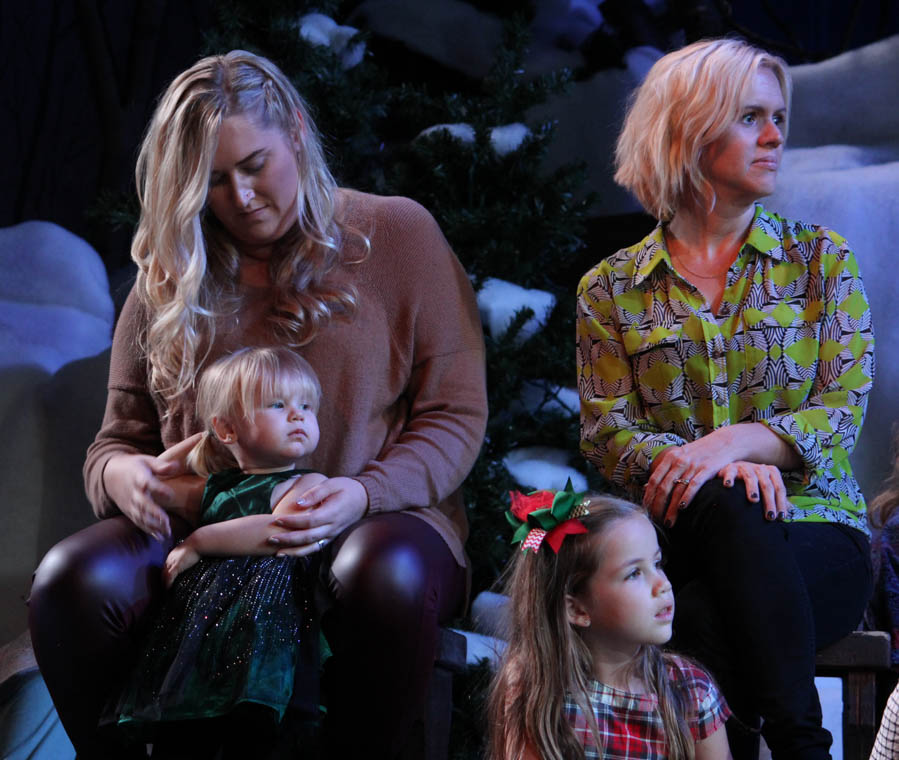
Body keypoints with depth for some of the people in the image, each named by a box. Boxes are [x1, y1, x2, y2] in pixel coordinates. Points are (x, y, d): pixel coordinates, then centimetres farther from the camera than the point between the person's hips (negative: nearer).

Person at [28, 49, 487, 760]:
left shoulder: (396, 233, 7)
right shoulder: (170, 274, 15)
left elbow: (456, 415, 2)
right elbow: (119, 433, 17)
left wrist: (363, 494, -18)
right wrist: (121, 472, -10)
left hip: (373, 519, -2)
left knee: (387, 575, -40)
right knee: (74, 579, -30)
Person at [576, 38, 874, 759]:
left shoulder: (822, 260, 11)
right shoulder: (611, 288, 12)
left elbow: (842, 408, 0)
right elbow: (608, 431, 2)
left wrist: (734, 439, -20)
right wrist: (718, 467, -18)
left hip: (815, 534, 0)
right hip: (677, 539, 1)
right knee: (724, 502, -37)